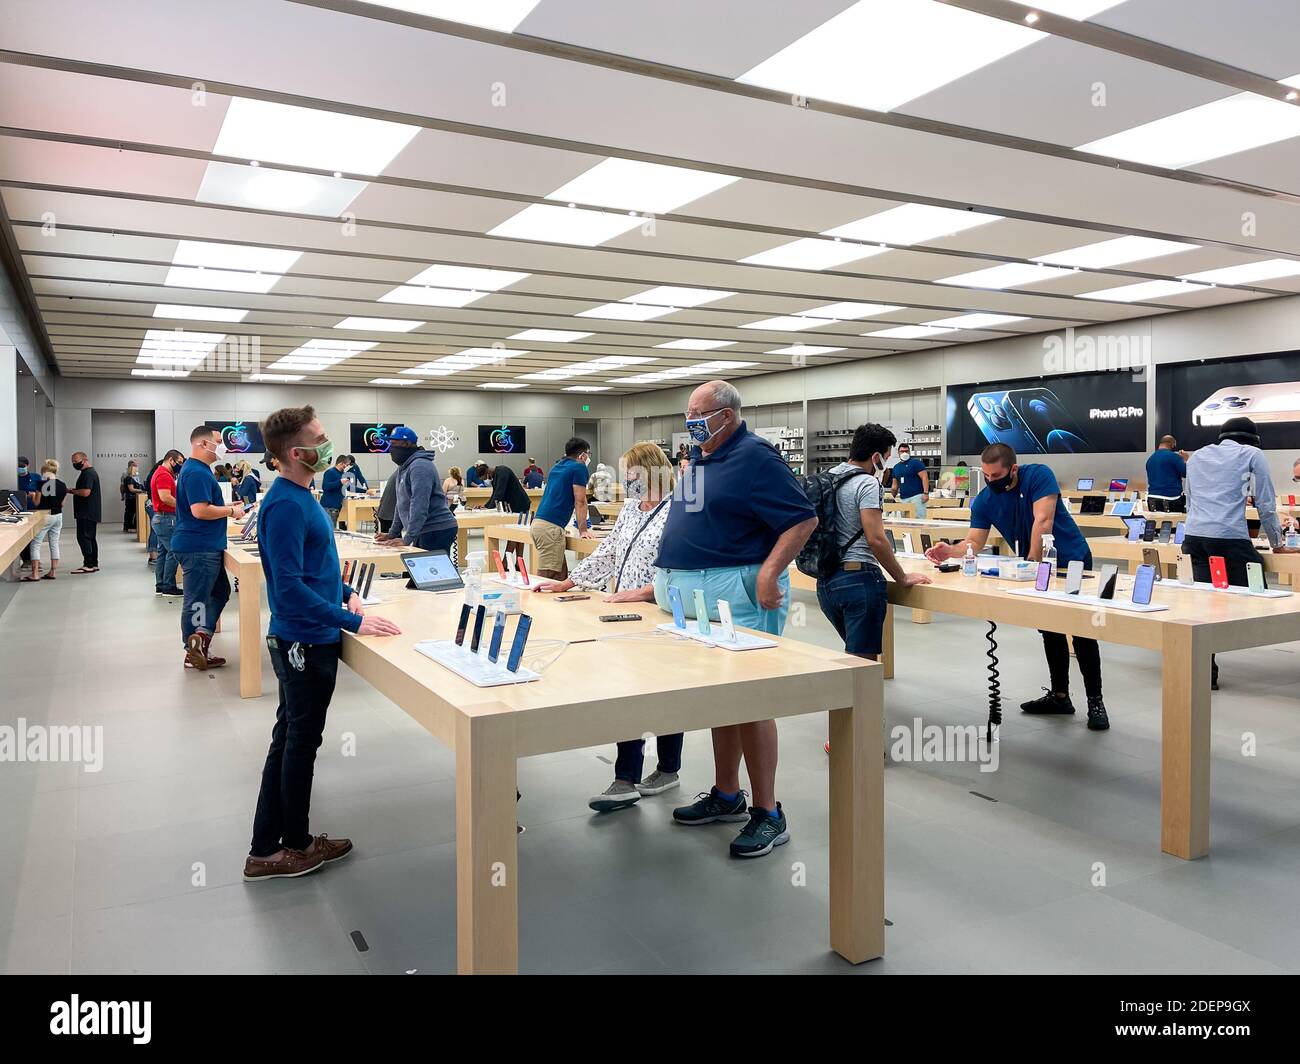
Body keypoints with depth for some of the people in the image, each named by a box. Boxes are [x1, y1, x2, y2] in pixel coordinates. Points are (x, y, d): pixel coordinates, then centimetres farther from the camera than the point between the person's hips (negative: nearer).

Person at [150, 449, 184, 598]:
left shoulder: (160, 473, 18)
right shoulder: (164, 475, -15)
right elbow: (165, 497, -25)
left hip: (160, 518, 11)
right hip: (166, 518, -11)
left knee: (163, 552, 13)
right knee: (173, 552, -8)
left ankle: (160, 586, 17)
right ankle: (169, 588, -5)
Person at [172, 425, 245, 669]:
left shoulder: (198, 470, 15)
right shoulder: (196, 473, -19)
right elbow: (200, 510, -26)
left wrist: (227, 506, 12)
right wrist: (231, 511, -15)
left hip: (206, 547, 10)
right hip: (199, 548, -10)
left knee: (220, 592, 15)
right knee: (197, 600, 0)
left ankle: (201, 636, 8)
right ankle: (194, 654, 10)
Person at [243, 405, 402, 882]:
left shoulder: (300, 496, 7)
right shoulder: (285, 506, -23)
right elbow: (289, 587, -26)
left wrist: (346, 592, 9)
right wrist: (353, 622, -24)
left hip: (306, 641, 10)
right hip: (303, 643, -10)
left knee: (290, 740, 17)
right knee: (300, 742, 6)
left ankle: (268, 847, 29)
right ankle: (294, 847, 25)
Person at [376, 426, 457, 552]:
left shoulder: (420, 467, -15)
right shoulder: (403, 468, 19)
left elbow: (419, 507, -23)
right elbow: (401, 505, 25)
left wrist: (407, 539, -25)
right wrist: (392, 534, 22)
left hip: (437, 532, -10)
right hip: (424, 532, 10)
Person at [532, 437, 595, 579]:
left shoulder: (557, 466, 23)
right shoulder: (579, 468, -3)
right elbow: (580, 502, -3)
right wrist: (583, 530, 2)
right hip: (551, 527, -9)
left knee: (561, 575, 10)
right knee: (548, 576, -10)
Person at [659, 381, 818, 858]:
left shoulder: (754, 457, -11)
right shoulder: (699, 456, 16)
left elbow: (804, 519, -16)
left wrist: (769, 573, -25)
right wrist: (666, 575, 19)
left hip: (739, 594, -9)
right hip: (697, 593, 9)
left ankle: (768, 814, 3)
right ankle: (726, 796, 27)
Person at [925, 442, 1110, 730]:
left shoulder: (1038, 475, -21)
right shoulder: (984, 501, -7)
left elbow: (1043, 521, -30)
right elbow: (975, 542, -12)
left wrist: (1032, 563, -33)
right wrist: (950, 550, -32)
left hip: (1072, 561, -6)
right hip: (1036, 566, 6)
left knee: (1082, 632, -5)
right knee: (1050, 630, 12)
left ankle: (1095, 702, 1)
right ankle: (1059, 695, 23)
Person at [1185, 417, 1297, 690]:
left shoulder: (1196, 457, 24)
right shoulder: (1252, 454, 11)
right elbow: (1266, 504, 10)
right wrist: (1277, 545, 20)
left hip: (1194, 537, 5)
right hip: (1230, 538, -5)